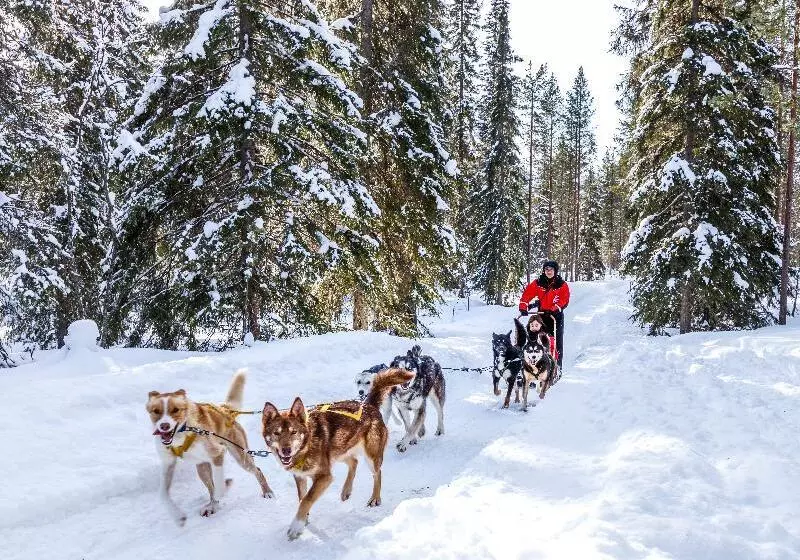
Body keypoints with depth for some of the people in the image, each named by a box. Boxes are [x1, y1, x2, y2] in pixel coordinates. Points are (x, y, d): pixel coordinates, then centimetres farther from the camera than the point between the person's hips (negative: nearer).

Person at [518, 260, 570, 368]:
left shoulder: (562, 285, -2)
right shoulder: (538, 283, 3)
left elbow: (564, 300, -11)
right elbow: (527, 294, -5)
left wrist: (553, 310, -24)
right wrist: (523, 307, -18)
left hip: (556, 316, -2)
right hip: (541, 315, 2)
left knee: (557, 342, -3)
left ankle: (557, 366, 2)